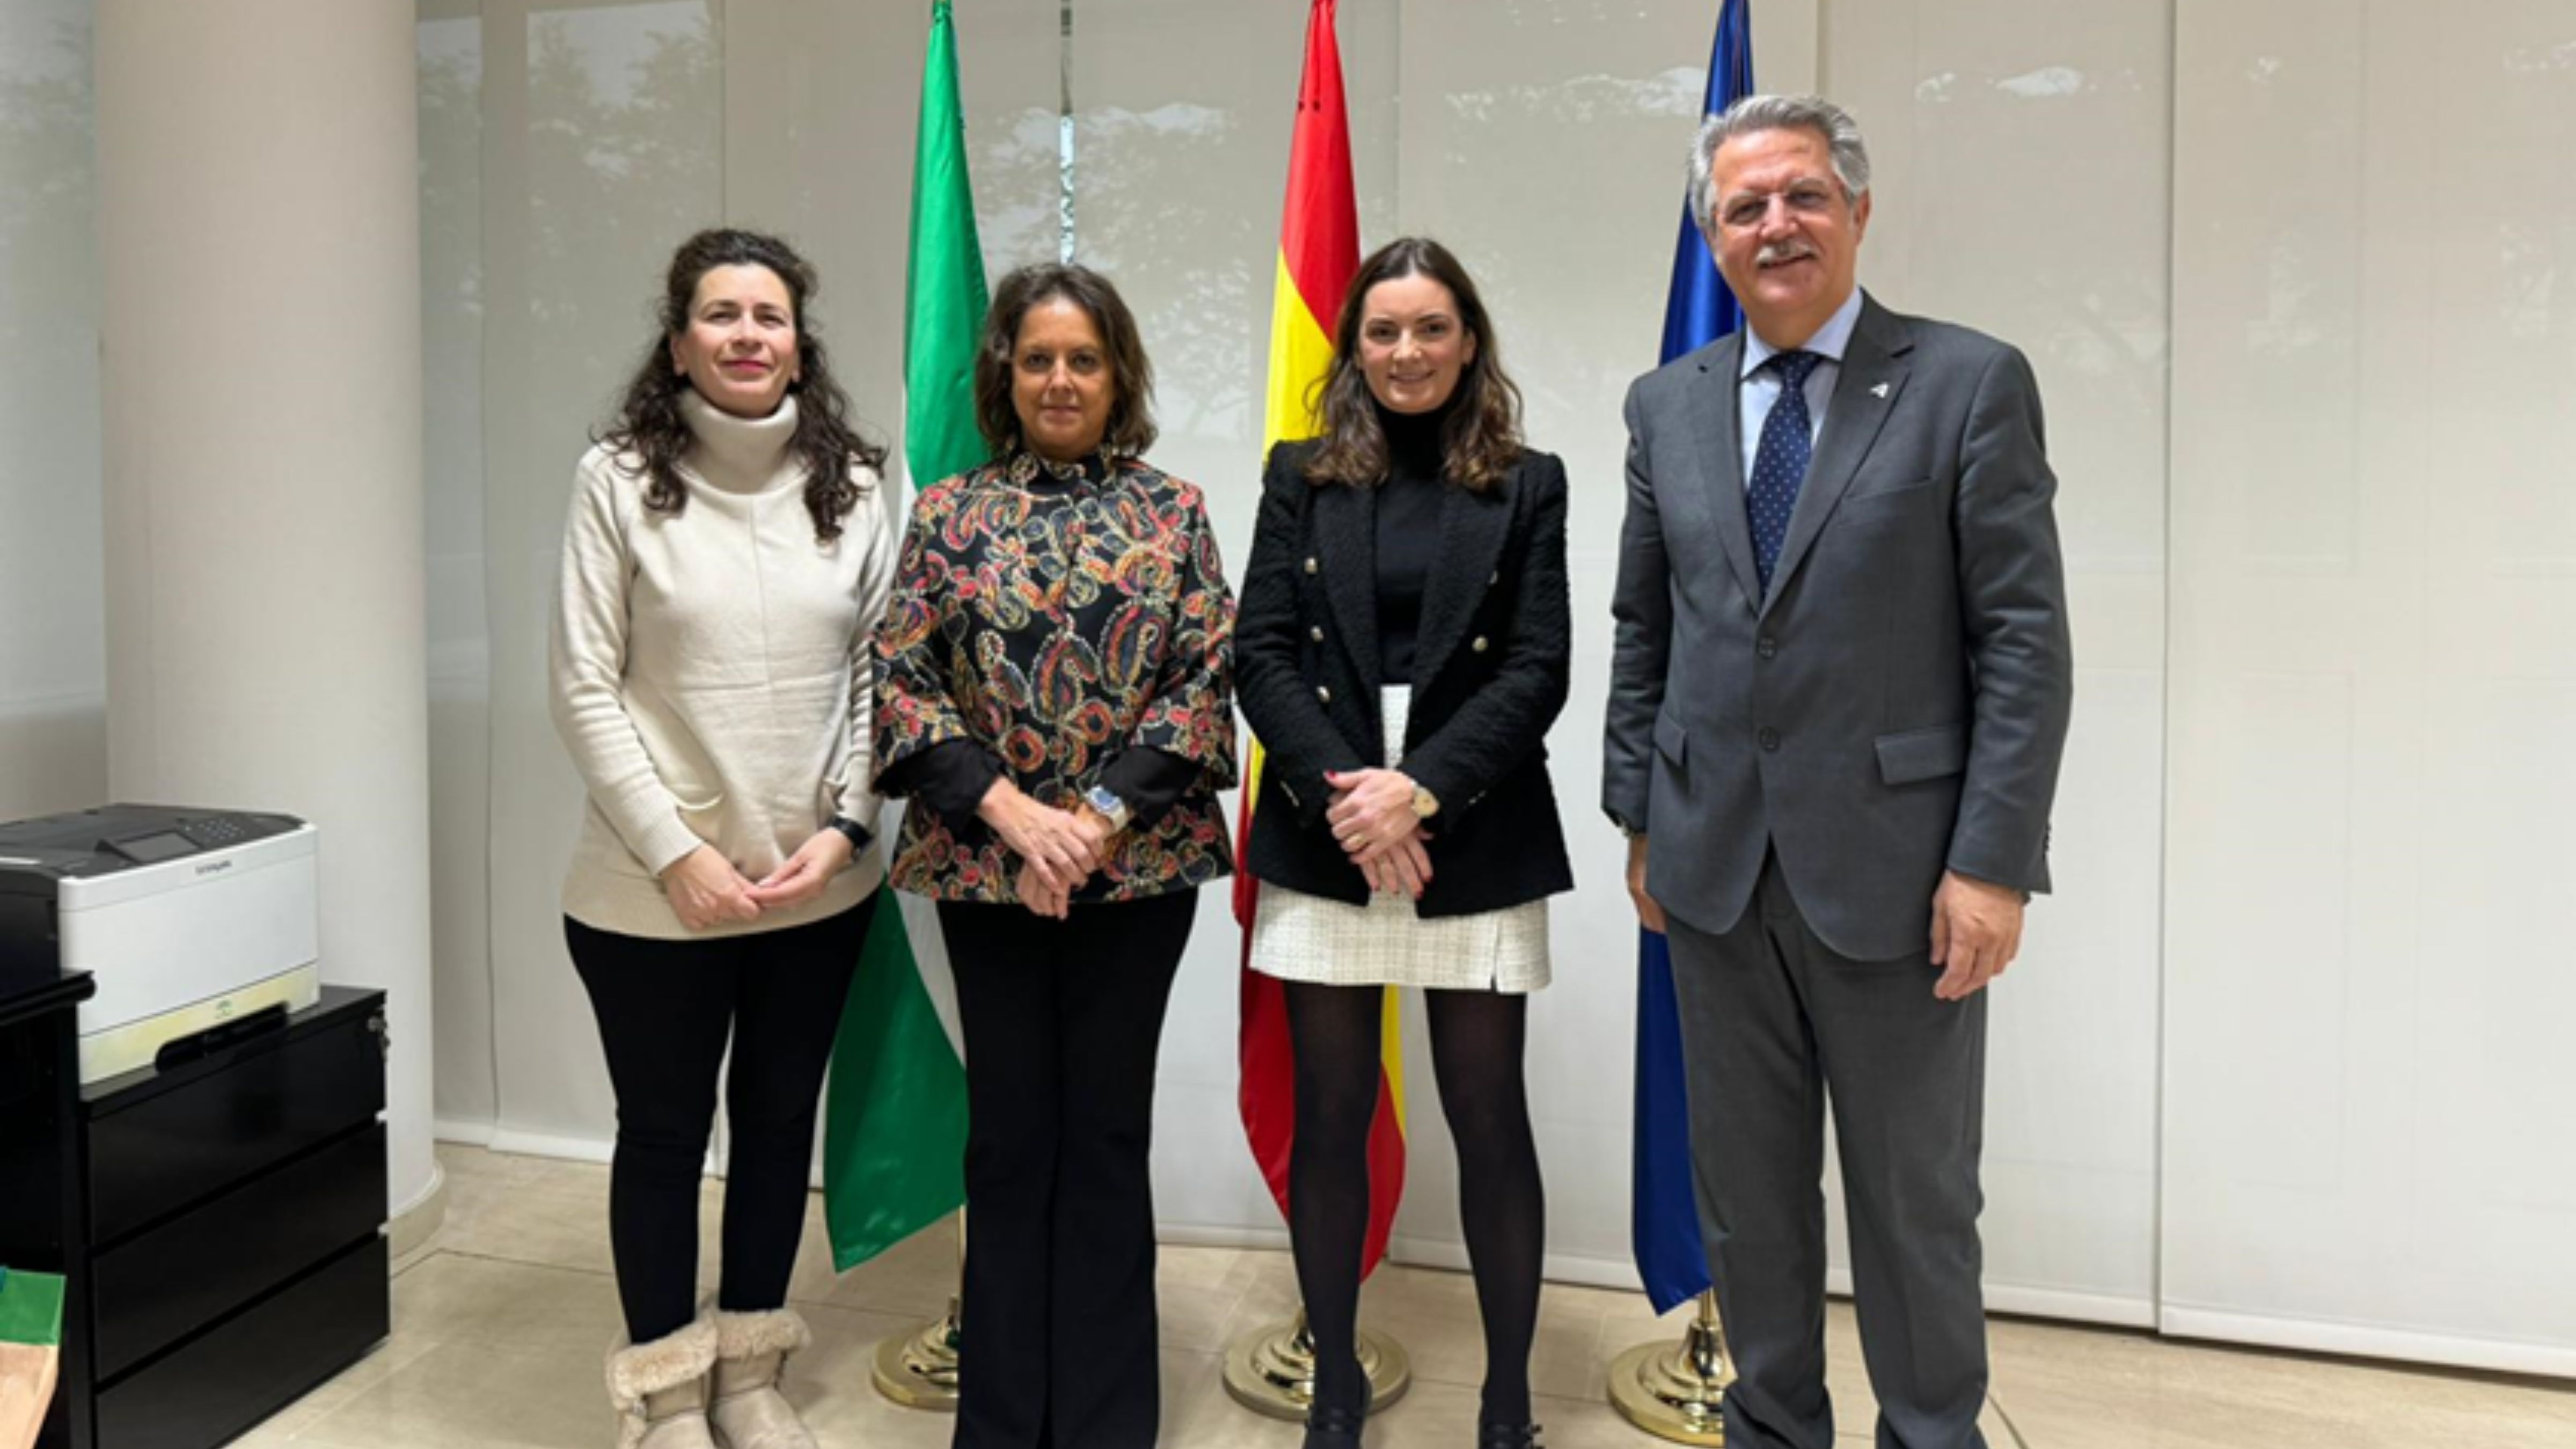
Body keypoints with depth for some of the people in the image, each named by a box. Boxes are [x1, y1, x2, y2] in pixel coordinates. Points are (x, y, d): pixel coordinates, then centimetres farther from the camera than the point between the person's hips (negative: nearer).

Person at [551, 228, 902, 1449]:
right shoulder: (617, 480, -6)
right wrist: (676, 855, -14)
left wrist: (842, 828, -7)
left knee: (780, 1120, 15)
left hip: (819, 886, 3)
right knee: (664, 1131, 11)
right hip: (652, 892, -3)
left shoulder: (854, 485, 2)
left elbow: (881, 678, 4)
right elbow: (585, 691, -8)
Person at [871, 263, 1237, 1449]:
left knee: (1108, 1132, 8)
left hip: (1139, 863, 0)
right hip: (985, 864, 1)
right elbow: (904, 682, -1)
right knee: (1009, 1134, 9)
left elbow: (1206, 679, -3)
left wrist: (1102, 816, -13)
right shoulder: (949, 514, 4)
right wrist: (1011, 809, -13)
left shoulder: (1173, 510, 4)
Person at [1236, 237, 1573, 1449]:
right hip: (1322, 839, 1)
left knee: (1490, 1119, 4)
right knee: (1330, 1118, 8)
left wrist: (1420, 788, -15)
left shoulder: (1526, 486, 6)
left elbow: (1537, 669, -2)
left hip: (1477, 844, -1)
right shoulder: (1301, 477, 9)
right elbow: (1262, 652, 0)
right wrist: (1339, 796, -13)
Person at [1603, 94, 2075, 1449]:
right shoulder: (1667, 404, 8)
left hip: (1896, 866, -3)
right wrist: (1641, 817, 8)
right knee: (1746, 1186, 15)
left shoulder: (1972, 384, -4)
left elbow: (2025, 642, -8)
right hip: (1717, 865, 4)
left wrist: (1993, 864, -13)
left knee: (1918, 1196, 10)